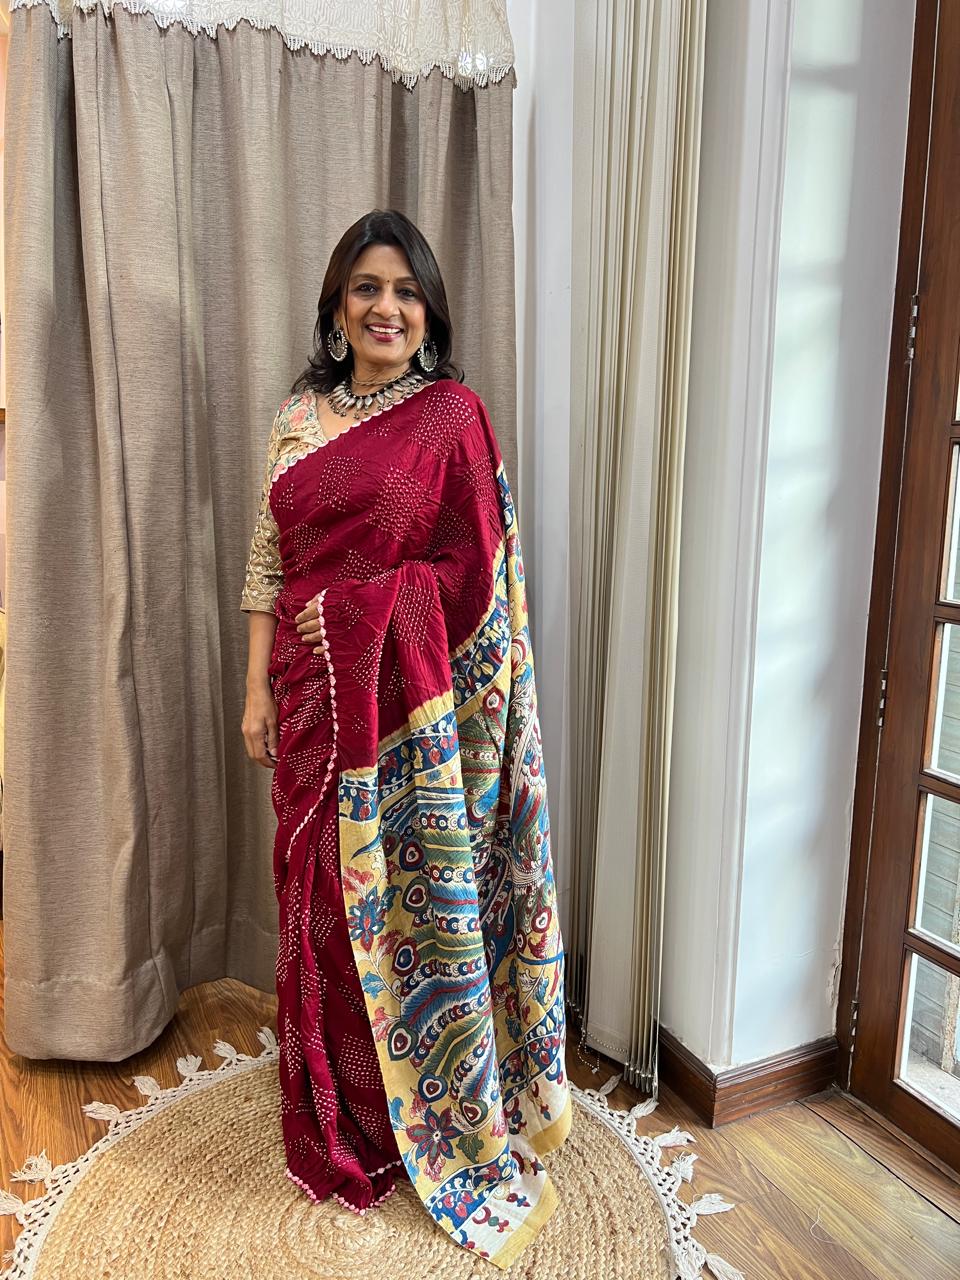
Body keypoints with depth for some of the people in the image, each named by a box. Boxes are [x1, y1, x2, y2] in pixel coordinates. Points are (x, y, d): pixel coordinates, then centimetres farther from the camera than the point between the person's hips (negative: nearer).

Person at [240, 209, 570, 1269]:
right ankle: (333, 1114, 36)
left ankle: (425, 1119, 30)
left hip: (411, 699, -4)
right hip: (315, 695, 5)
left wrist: (355, 612, -15)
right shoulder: (298, 417, 9)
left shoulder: (452, 414, -4)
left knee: (411, 899, 6)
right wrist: (258, 689, 5)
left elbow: (474, 569, -7)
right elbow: (268, 563, 9)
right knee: (320, 900, 14)